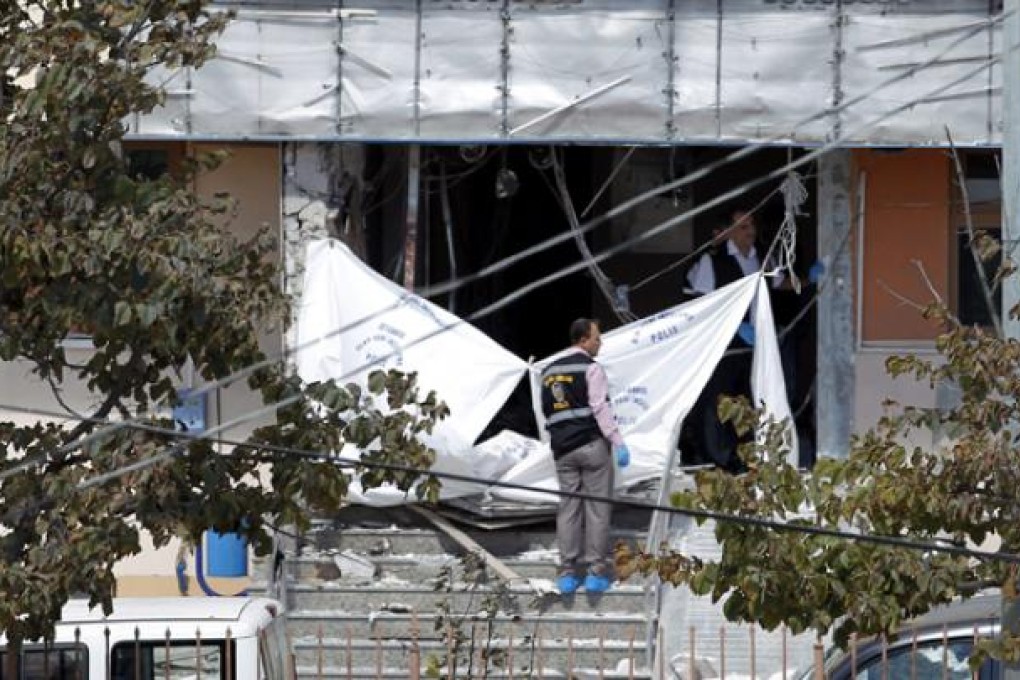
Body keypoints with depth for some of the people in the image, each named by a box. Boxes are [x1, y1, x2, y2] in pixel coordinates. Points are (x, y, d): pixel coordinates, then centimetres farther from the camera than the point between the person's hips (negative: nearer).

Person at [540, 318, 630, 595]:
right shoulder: (590, 368, -7)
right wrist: (618, 443, -15)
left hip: (562, 448, 6)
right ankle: (596, 570, -5)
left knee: (568, 507, 6)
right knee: (597, 507, -2)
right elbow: (601, 408, -14)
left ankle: (568, 572, 2)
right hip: (592, 444, -6)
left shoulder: (550, 372, 16)